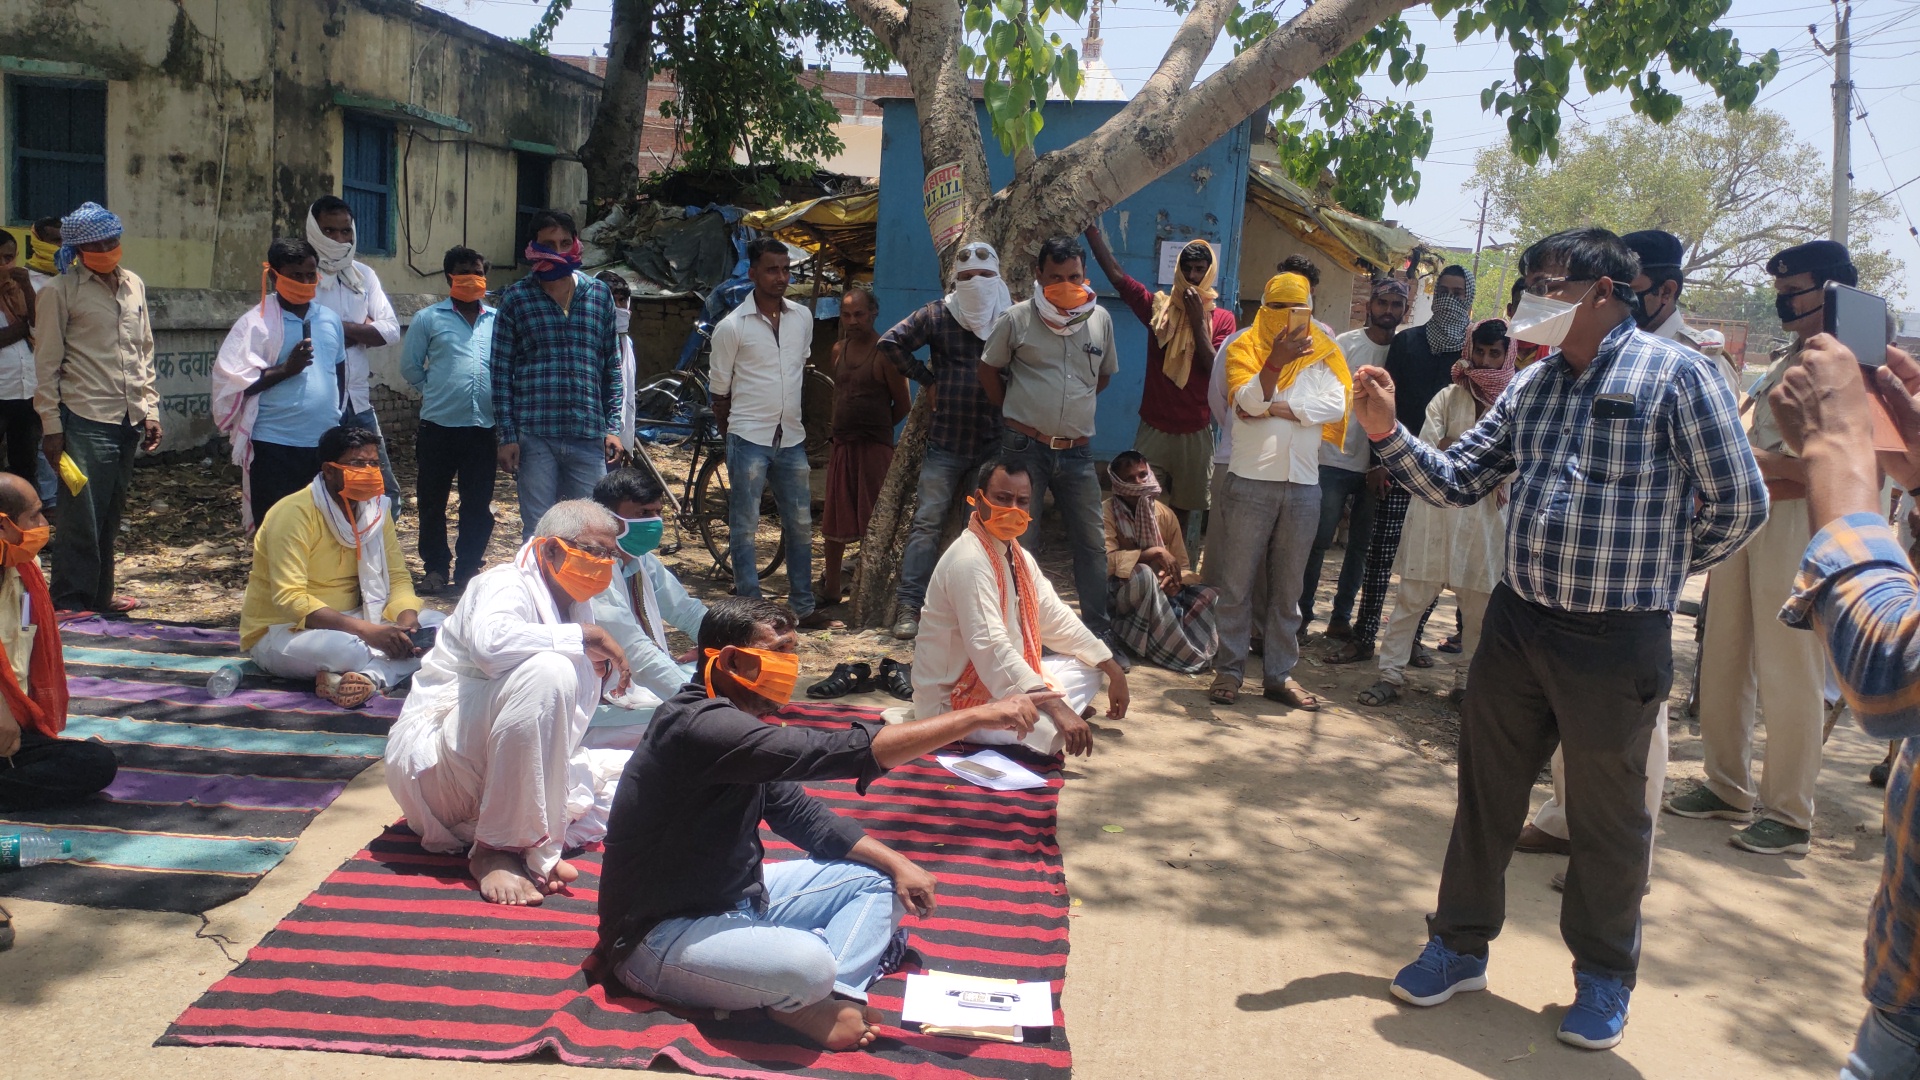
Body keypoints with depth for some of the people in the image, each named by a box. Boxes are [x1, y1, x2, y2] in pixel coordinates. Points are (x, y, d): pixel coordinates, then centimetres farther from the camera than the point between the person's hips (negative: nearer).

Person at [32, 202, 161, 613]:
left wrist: (150, 410, 12)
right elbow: (46, 364, -5)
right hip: (86, 421, -5)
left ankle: (99, 594, 24)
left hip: (129, 421, 5)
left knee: (110, 516, 13)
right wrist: (51, 426, -8)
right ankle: (69, 604, 6)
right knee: (82, 518, -3)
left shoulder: (134, 285, 12)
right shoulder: (60, 292, -5)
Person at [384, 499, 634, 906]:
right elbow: (489, 642, -37)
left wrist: (603, 670, 1)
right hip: (432, 761, -9)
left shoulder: (577, 604, 12)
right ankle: (497, 849, -26)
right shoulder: (506, 586, -12)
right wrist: (585, 635, -28)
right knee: (547, 671, -31)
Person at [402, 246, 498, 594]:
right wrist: (436, 392, 10)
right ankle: (436, 568, 21)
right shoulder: (429, 318, 2)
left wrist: (498, 397, 5)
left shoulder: (499, 320, 6)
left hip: (484, 426, 1)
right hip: (439, 426, -1)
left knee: (478, 504, 7)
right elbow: (410, 366, 8)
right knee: (432, 501, 7)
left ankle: (468, 569, 20)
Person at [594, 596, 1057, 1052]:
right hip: (659, 937, -10)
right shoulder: (698, 726, -28)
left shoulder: (739, 720, 4)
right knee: (807, 964, -37)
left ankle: (835, 996, -16)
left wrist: (897, 864, -2)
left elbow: (801, 814, 11)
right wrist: (980, 716, -32)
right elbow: (837, 751, -34)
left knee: (880, 881, 6)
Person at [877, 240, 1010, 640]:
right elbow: (890, 342, 6)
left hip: (995, 442, 1)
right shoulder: (938, 314, 4)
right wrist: (926, 378, 3)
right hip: (946, 441, -1)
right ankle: (911, 605, -1)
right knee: (927, 521, -4)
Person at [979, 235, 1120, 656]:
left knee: (1092, 545, 7)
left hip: (1076, 451, 4)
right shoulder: (1017, 319, -4)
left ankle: (1098, 636, 18)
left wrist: (1074, 406, 11)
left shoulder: (1100, 319, 6)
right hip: (1025, 447, -3)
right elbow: (989, 369, 7)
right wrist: (1016, 414, 6)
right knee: (1020, 544, 3)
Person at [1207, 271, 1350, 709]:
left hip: (1303, 483, 3)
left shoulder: (1323, 353, 9)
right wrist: (1276, 361, -30)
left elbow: (1335, 406, -6)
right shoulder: (1245, 348, 3)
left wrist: (1276, 407, -13)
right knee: (1237, 580, 1)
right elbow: (1249, 400, -14)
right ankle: (1228, 669, 7)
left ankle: (1279, 673, 16)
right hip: (1252, 479, -3)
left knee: (1288, 586, 9)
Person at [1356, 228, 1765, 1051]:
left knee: (1606, 817, 10)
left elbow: (1738, 503, -8)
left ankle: (1603, 978, 29)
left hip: (1617, 641, -5)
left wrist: (1656, 571, 4)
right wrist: (1388, 433, -5)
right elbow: (1456, 482, 9)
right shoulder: (1533, 385, 8)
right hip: (1517, 622, 6)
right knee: (1486, 793, 15)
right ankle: (1460, 946, 32)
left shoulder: (1674, 375, -10)